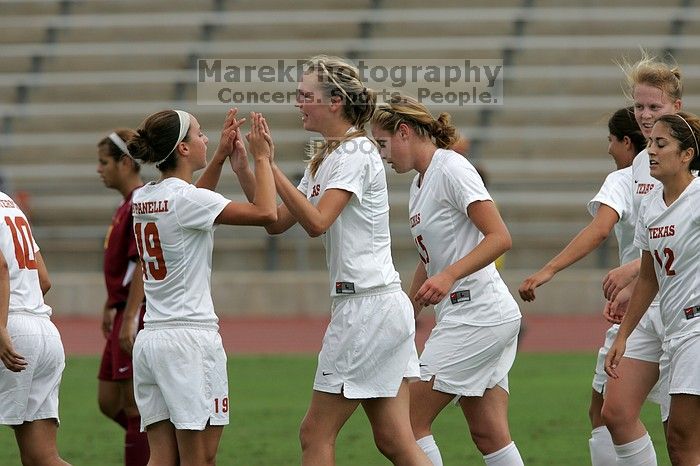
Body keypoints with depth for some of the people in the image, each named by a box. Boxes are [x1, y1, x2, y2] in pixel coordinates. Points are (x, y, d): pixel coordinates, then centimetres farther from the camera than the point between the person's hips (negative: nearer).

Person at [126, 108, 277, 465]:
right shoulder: (186, 198, -13)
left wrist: (221, 156, 27)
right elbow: (266, 212, -17)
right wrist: (262, 158, -3)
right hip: (190, 336, -8)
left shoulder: (143, 198, 11)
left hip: (150, 339, 8)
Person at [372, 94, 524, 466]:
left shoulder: (451, 169, -11)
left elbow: (500, 238, -18)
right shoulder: (419, 183, 17)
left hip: (477, 315, -9)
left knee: (412, 420, -7)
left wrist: (449, 276, -27)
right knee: (489, 435, 6)